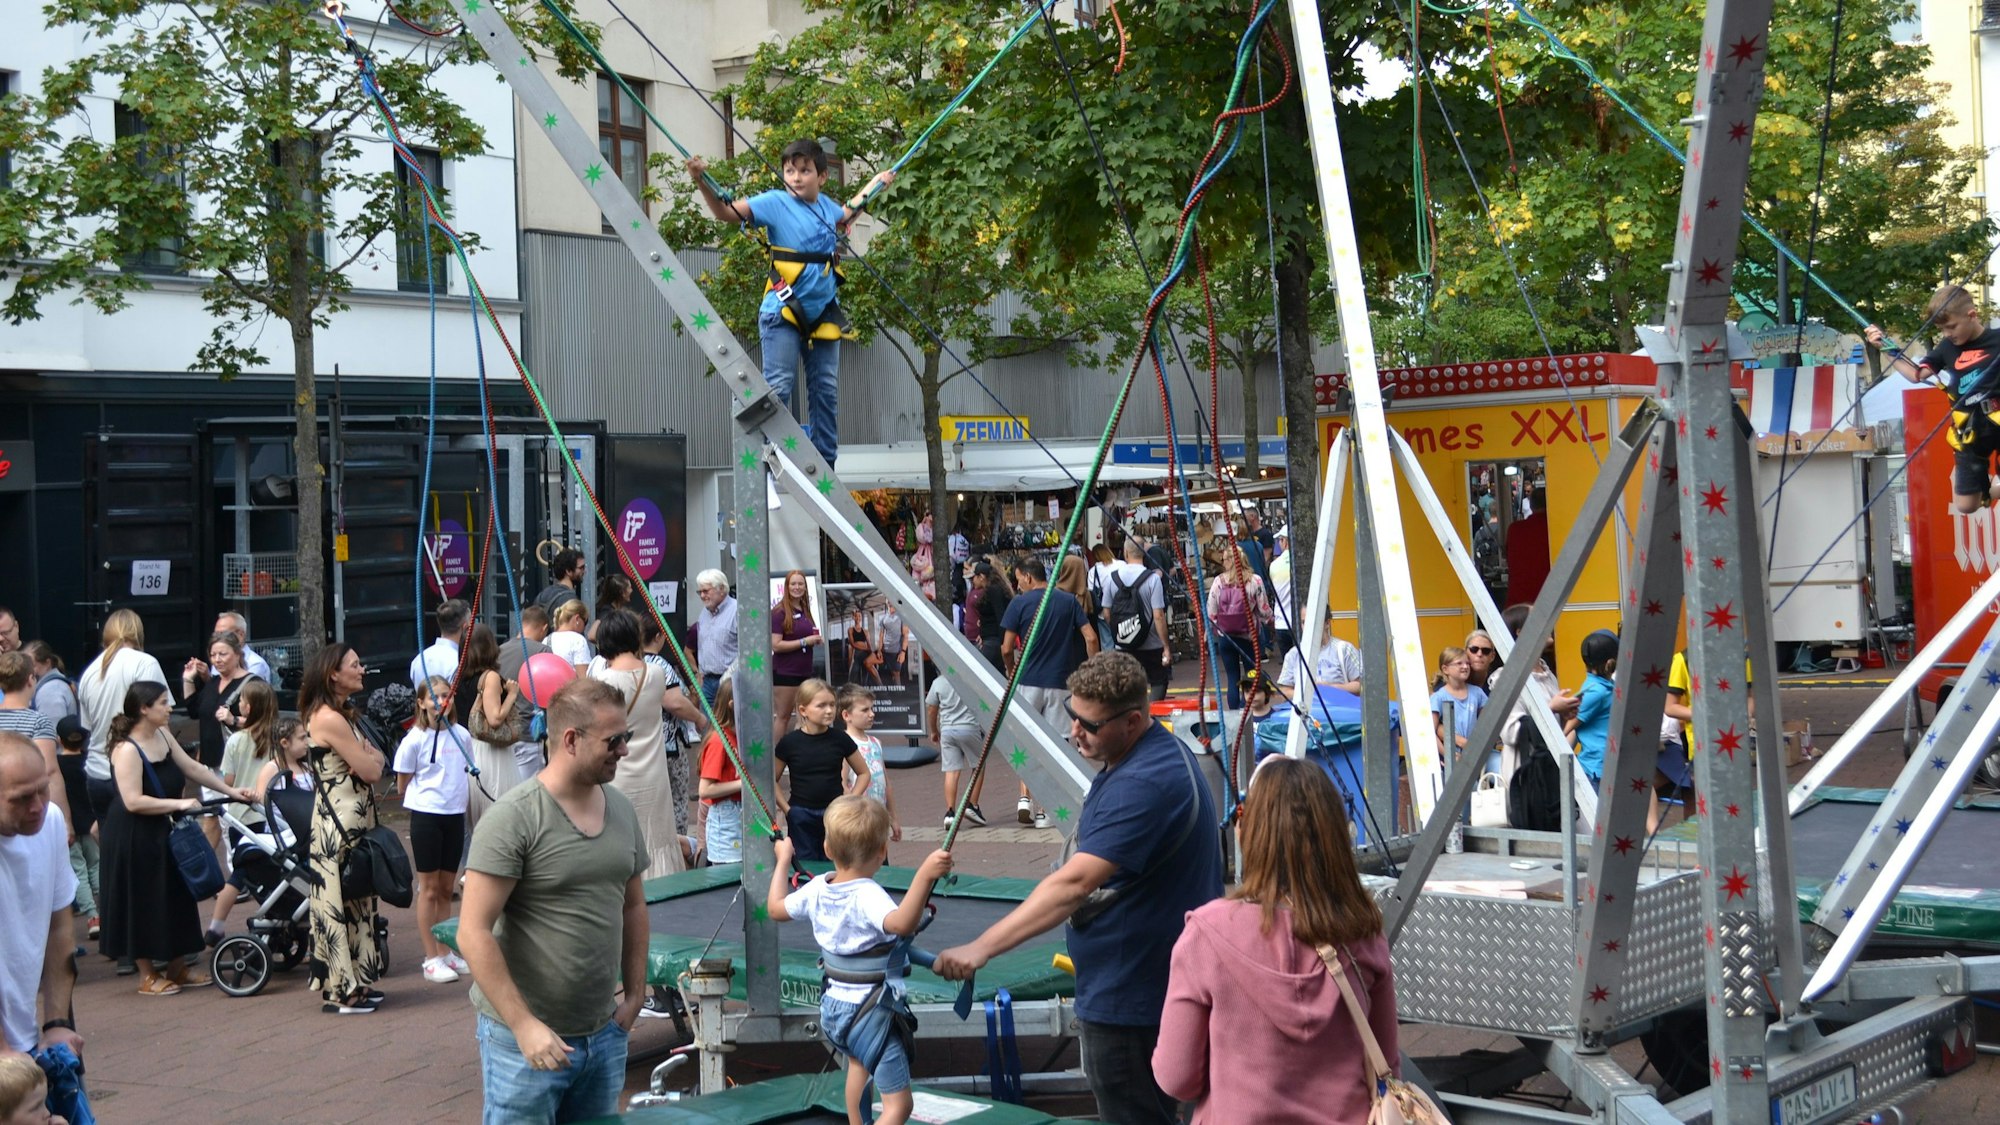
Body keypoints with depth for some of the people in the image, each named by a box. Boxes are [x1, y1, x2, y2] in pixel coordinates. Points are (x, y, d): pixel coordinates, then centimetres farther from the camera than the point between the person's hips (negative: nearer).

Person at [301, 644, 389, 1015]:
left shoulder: (341, 714, 15)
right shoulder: (329, 718, -17)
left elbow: (375, 761, 11)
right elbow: (371, 772, -17)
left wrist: (368, 757, -10)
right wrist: (371, 758, 4)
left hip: (353, 817, 10)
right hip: (339, 820, -10)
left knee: (356, 899, 12)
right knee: (340, 900, -5)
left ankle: (353, 981, 18)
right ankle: (339, 991, 0)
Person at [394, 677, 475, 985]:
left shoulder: (462, 735, 4)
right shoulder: (415, 739, -9)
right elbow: (402, 785, -3)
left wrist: (456, 794, 5)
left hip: (456, 816, 4)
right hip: (426, 817, -4)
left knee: (446, 888, 13)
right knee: (429, 888, 2)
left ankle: (444, 953, 22)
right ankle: (431, 959, 7)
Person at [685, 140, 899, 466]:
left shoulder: (826, 207, 10)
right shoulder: (775, 203, -7)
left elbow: (847, 214, 35)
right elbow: (726, 212, -16)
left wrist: (876, 183, 41)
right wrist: (702, 183, -32)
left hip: (823, 313, 6)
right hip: (784, 312, -6)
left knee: (827, 390, 9)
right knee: (778, 387, -10)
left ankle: (825, 462, 17)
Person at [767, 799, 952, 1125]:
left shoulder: (817, 889, -2)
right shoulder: (867, 896, -25)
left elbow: (775, 908, 16)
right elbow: (902, 924, -44)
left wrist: (783, 862, 28)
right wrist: (924, 876, -52)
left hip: (834, 1008, 8)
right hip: (872, 1013, -8)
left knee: (859, 1061, 38)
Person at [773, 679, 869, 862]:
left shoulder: (839, 739, -1)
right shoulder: (790, 742, -4)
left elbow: (863, 773, 9)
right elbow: (772, 780, 5)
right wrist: (786, 809, -3)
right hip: (801, 818, -1)